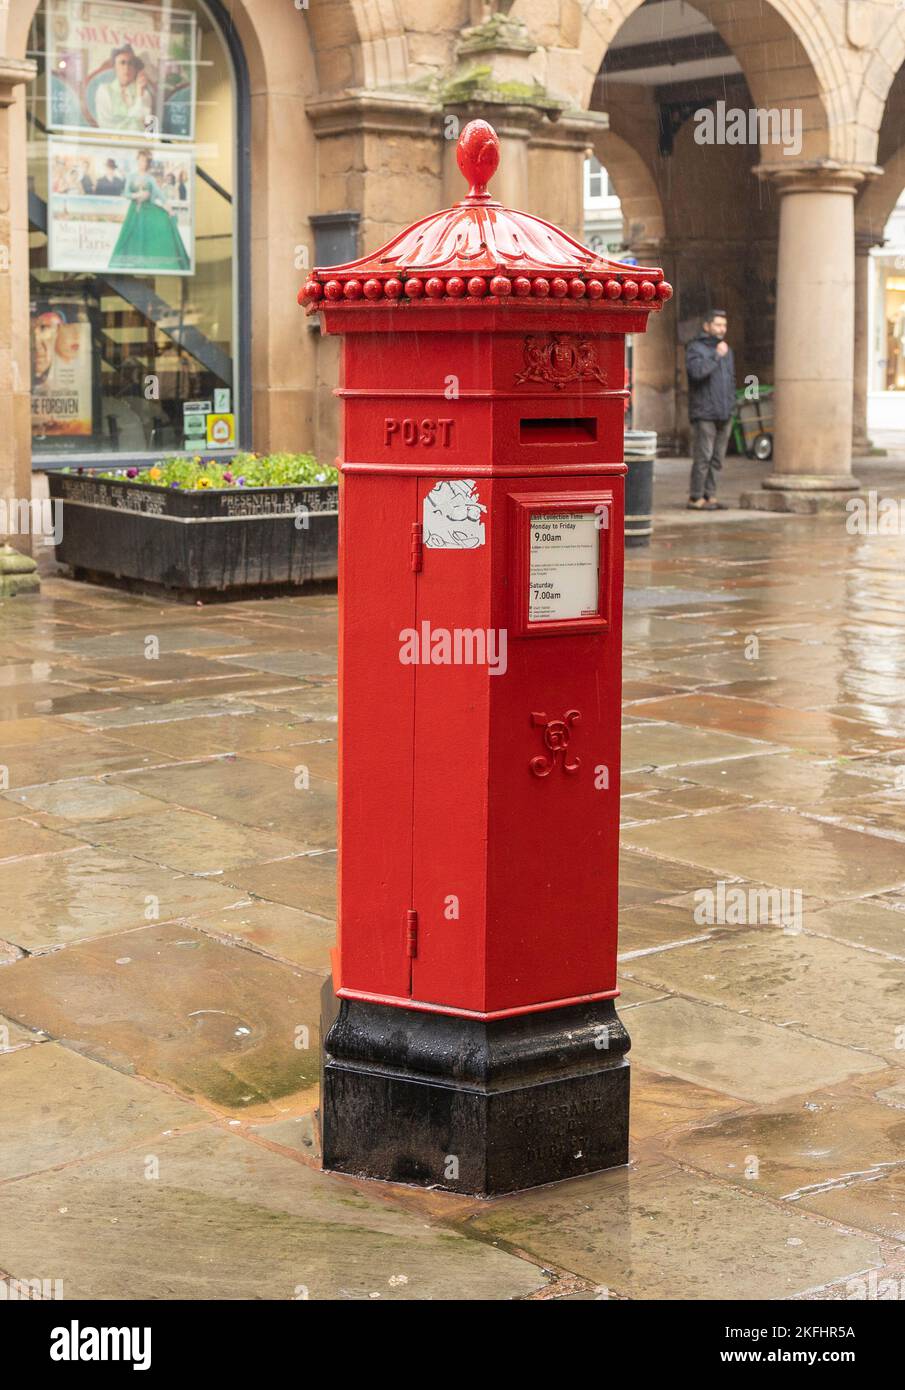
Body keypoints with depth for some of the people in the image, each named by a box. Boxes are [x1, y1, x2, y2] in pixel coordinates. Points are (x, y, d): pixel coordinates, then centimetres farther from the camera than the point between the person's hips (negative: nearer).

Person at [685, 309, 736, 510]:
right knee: (703, 457, -9)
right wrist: (716, 356, -19)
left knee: (716, 458, 6)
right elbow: (696, 371, -22)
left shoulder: (726, 349, 19)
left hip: (724, 414, 7)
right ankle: (696, 498, -5)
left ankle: (709, 495, 11)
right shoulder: (695, 348, -4)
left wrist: (731, 406, 18)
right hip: (704, 414, -7)